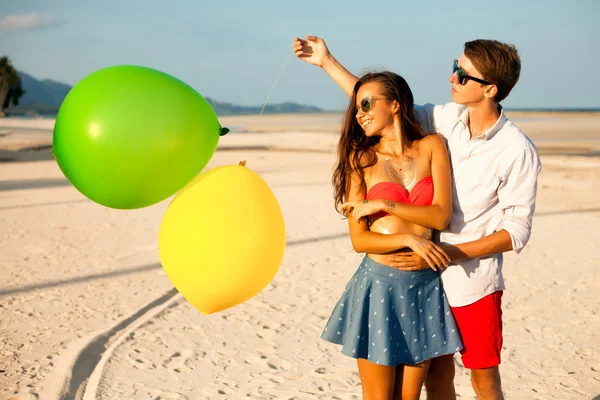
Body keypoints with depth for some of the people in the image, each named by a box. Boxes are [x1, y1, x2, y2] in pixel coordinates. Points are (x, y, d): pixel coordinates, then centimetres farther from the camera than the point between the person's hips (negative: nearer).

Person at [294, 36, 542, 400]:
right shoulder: (447, 119, -2)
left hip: (473, 283, -5)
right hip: (430, 274, 5)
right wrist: (328, 62, 7)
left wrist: (449, 254, -23)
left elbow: (517, 232, -14)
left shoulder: (518, 152, -16)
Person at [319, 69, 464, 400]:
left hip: (424, 286, 1)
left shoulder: (432, 147, 3)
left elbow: (441, 215, -8)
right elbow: (359, 240, -5)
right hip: (379, 285, -1)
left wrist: (383, 205, -9)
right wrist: (411, 239, -17)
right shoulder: (361, 159, 1)